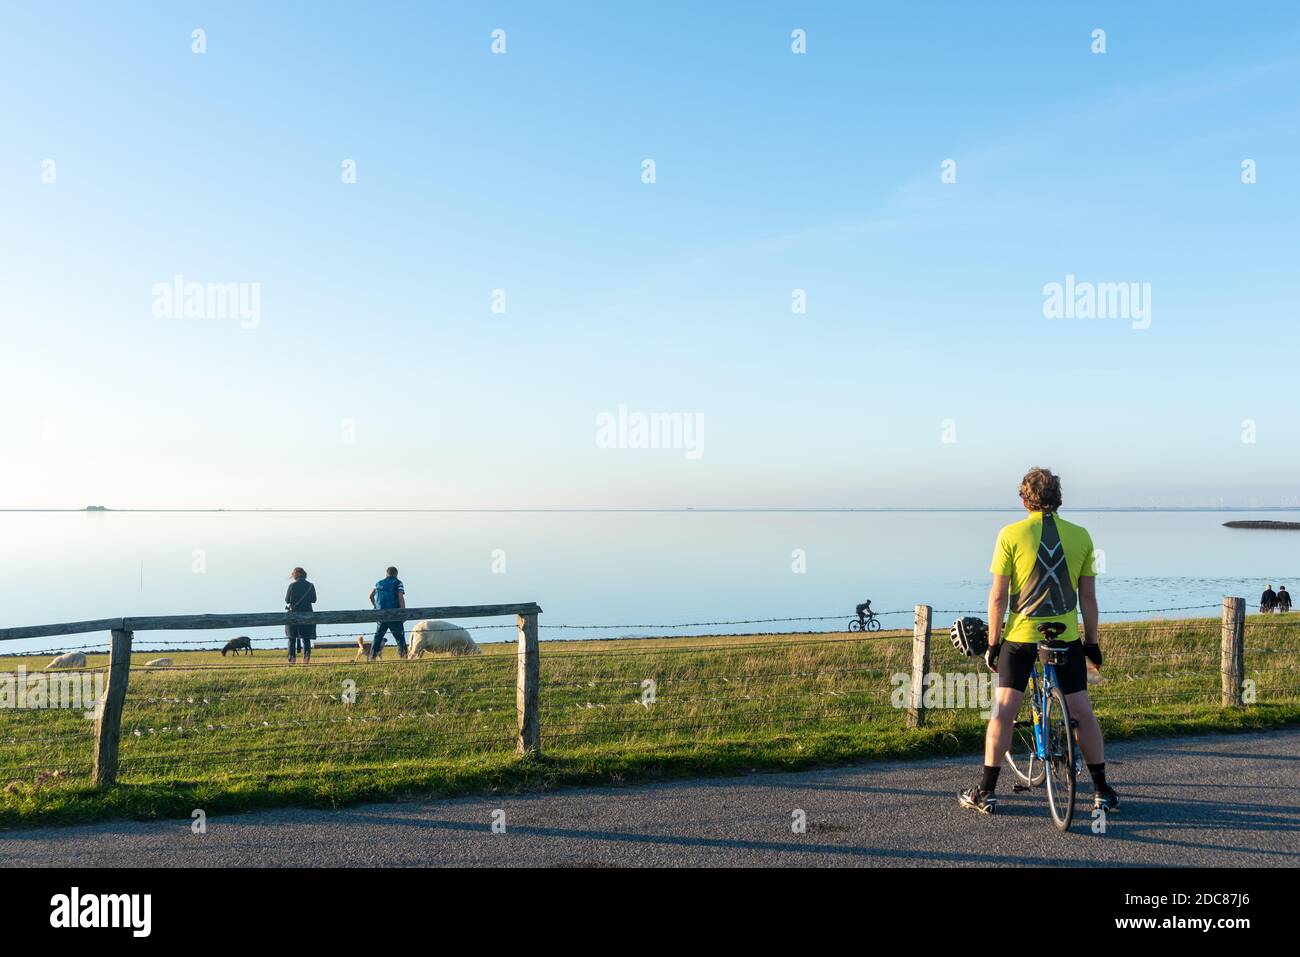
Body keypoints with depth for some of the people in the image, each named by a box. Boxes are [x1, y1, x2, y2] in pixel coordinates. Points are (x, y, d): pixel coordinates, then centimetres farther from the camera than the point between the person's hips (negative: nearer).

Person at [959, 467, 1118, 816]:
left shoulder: (1011, 534, -7)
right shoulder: (1080, 536, 1)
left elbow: (998, 596, -7)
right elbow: (1088, 597, 4)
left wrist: (993, 643, 1)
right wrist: (1091, 642, 13)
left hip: (1020, 634, -2)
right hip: (1067, 636, 2)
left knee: (1004, 711, 3)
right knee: (1082, 711, 11)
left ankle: (986, 792, 7)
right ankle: (1102, 791, 20)